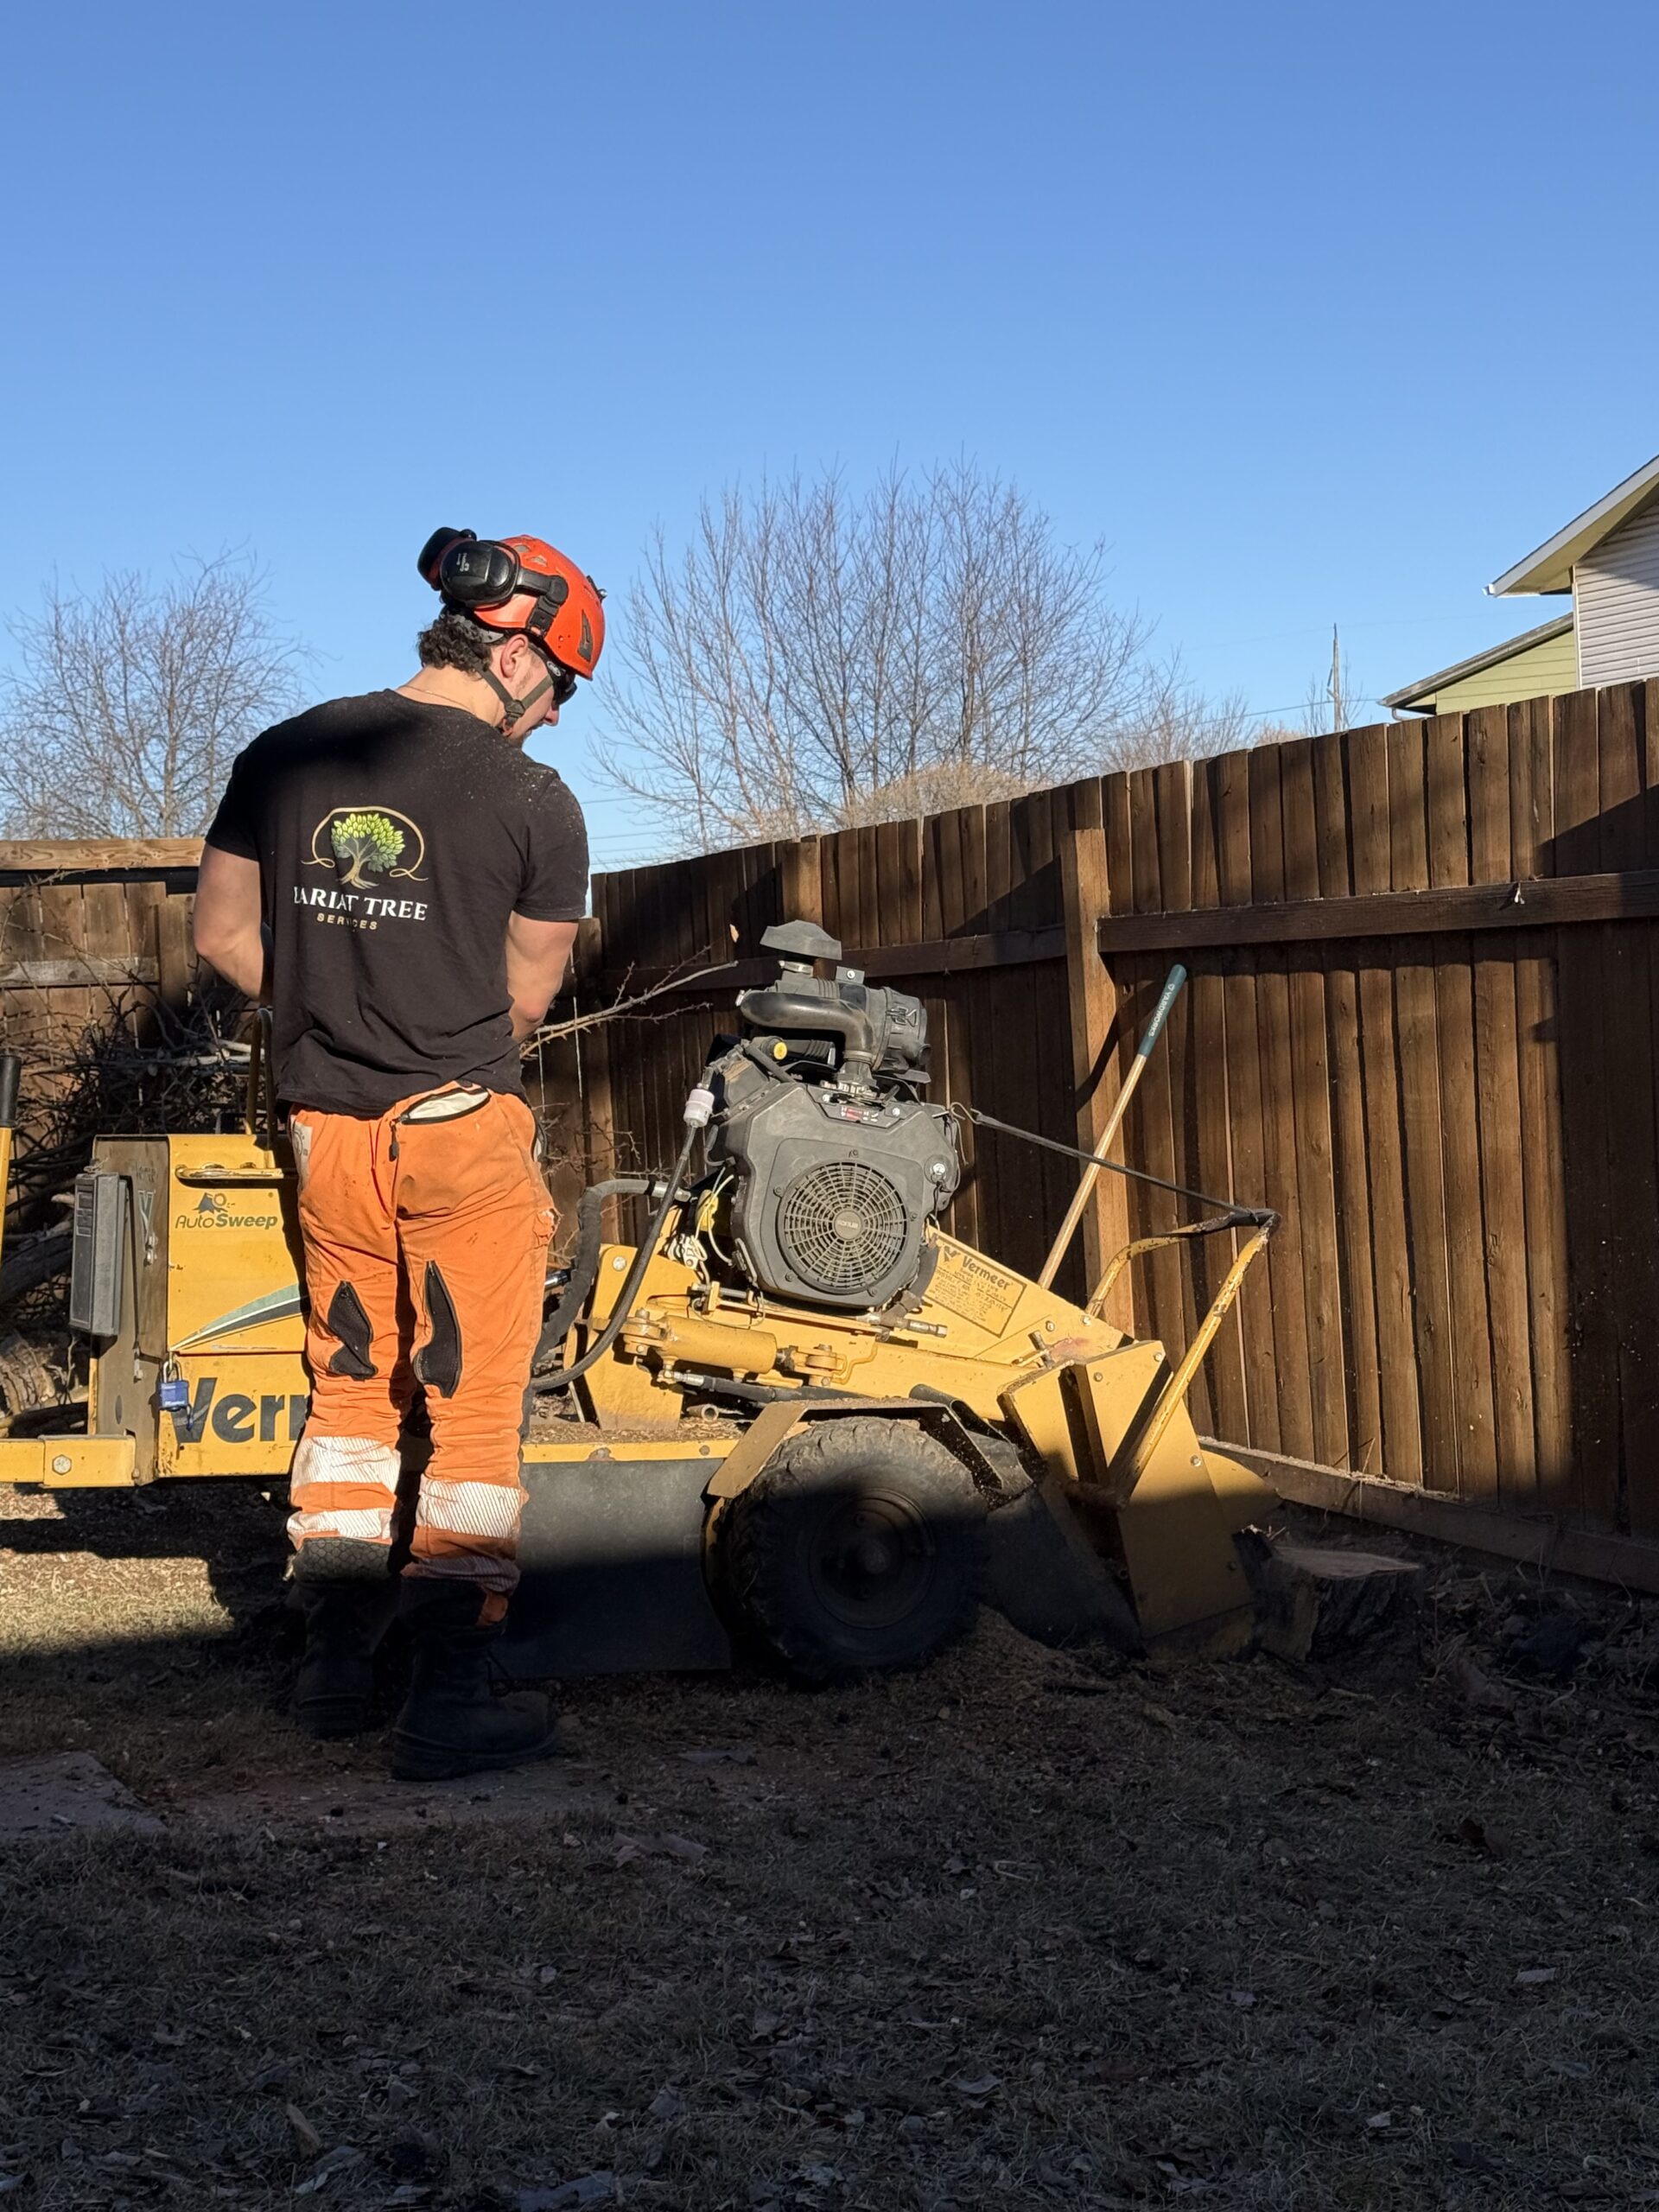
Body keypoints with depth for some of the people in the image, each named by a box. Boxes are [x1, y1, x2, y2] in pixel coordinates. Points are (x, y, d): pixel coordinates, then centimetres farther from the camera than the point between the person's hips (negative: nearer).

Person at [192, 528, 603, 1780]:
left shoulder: (284, 757, 3)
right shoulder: (535, 803, -9)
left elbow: (223, 934, 8)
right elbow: (524, 1002, -2)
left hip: (325, 1127, 5)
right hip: (464, 1130, -5)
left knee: (352, 1394, 18)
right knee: (474, 1416, 5)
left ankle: (337, 1669, 26)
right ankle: (452, 1699, 7)